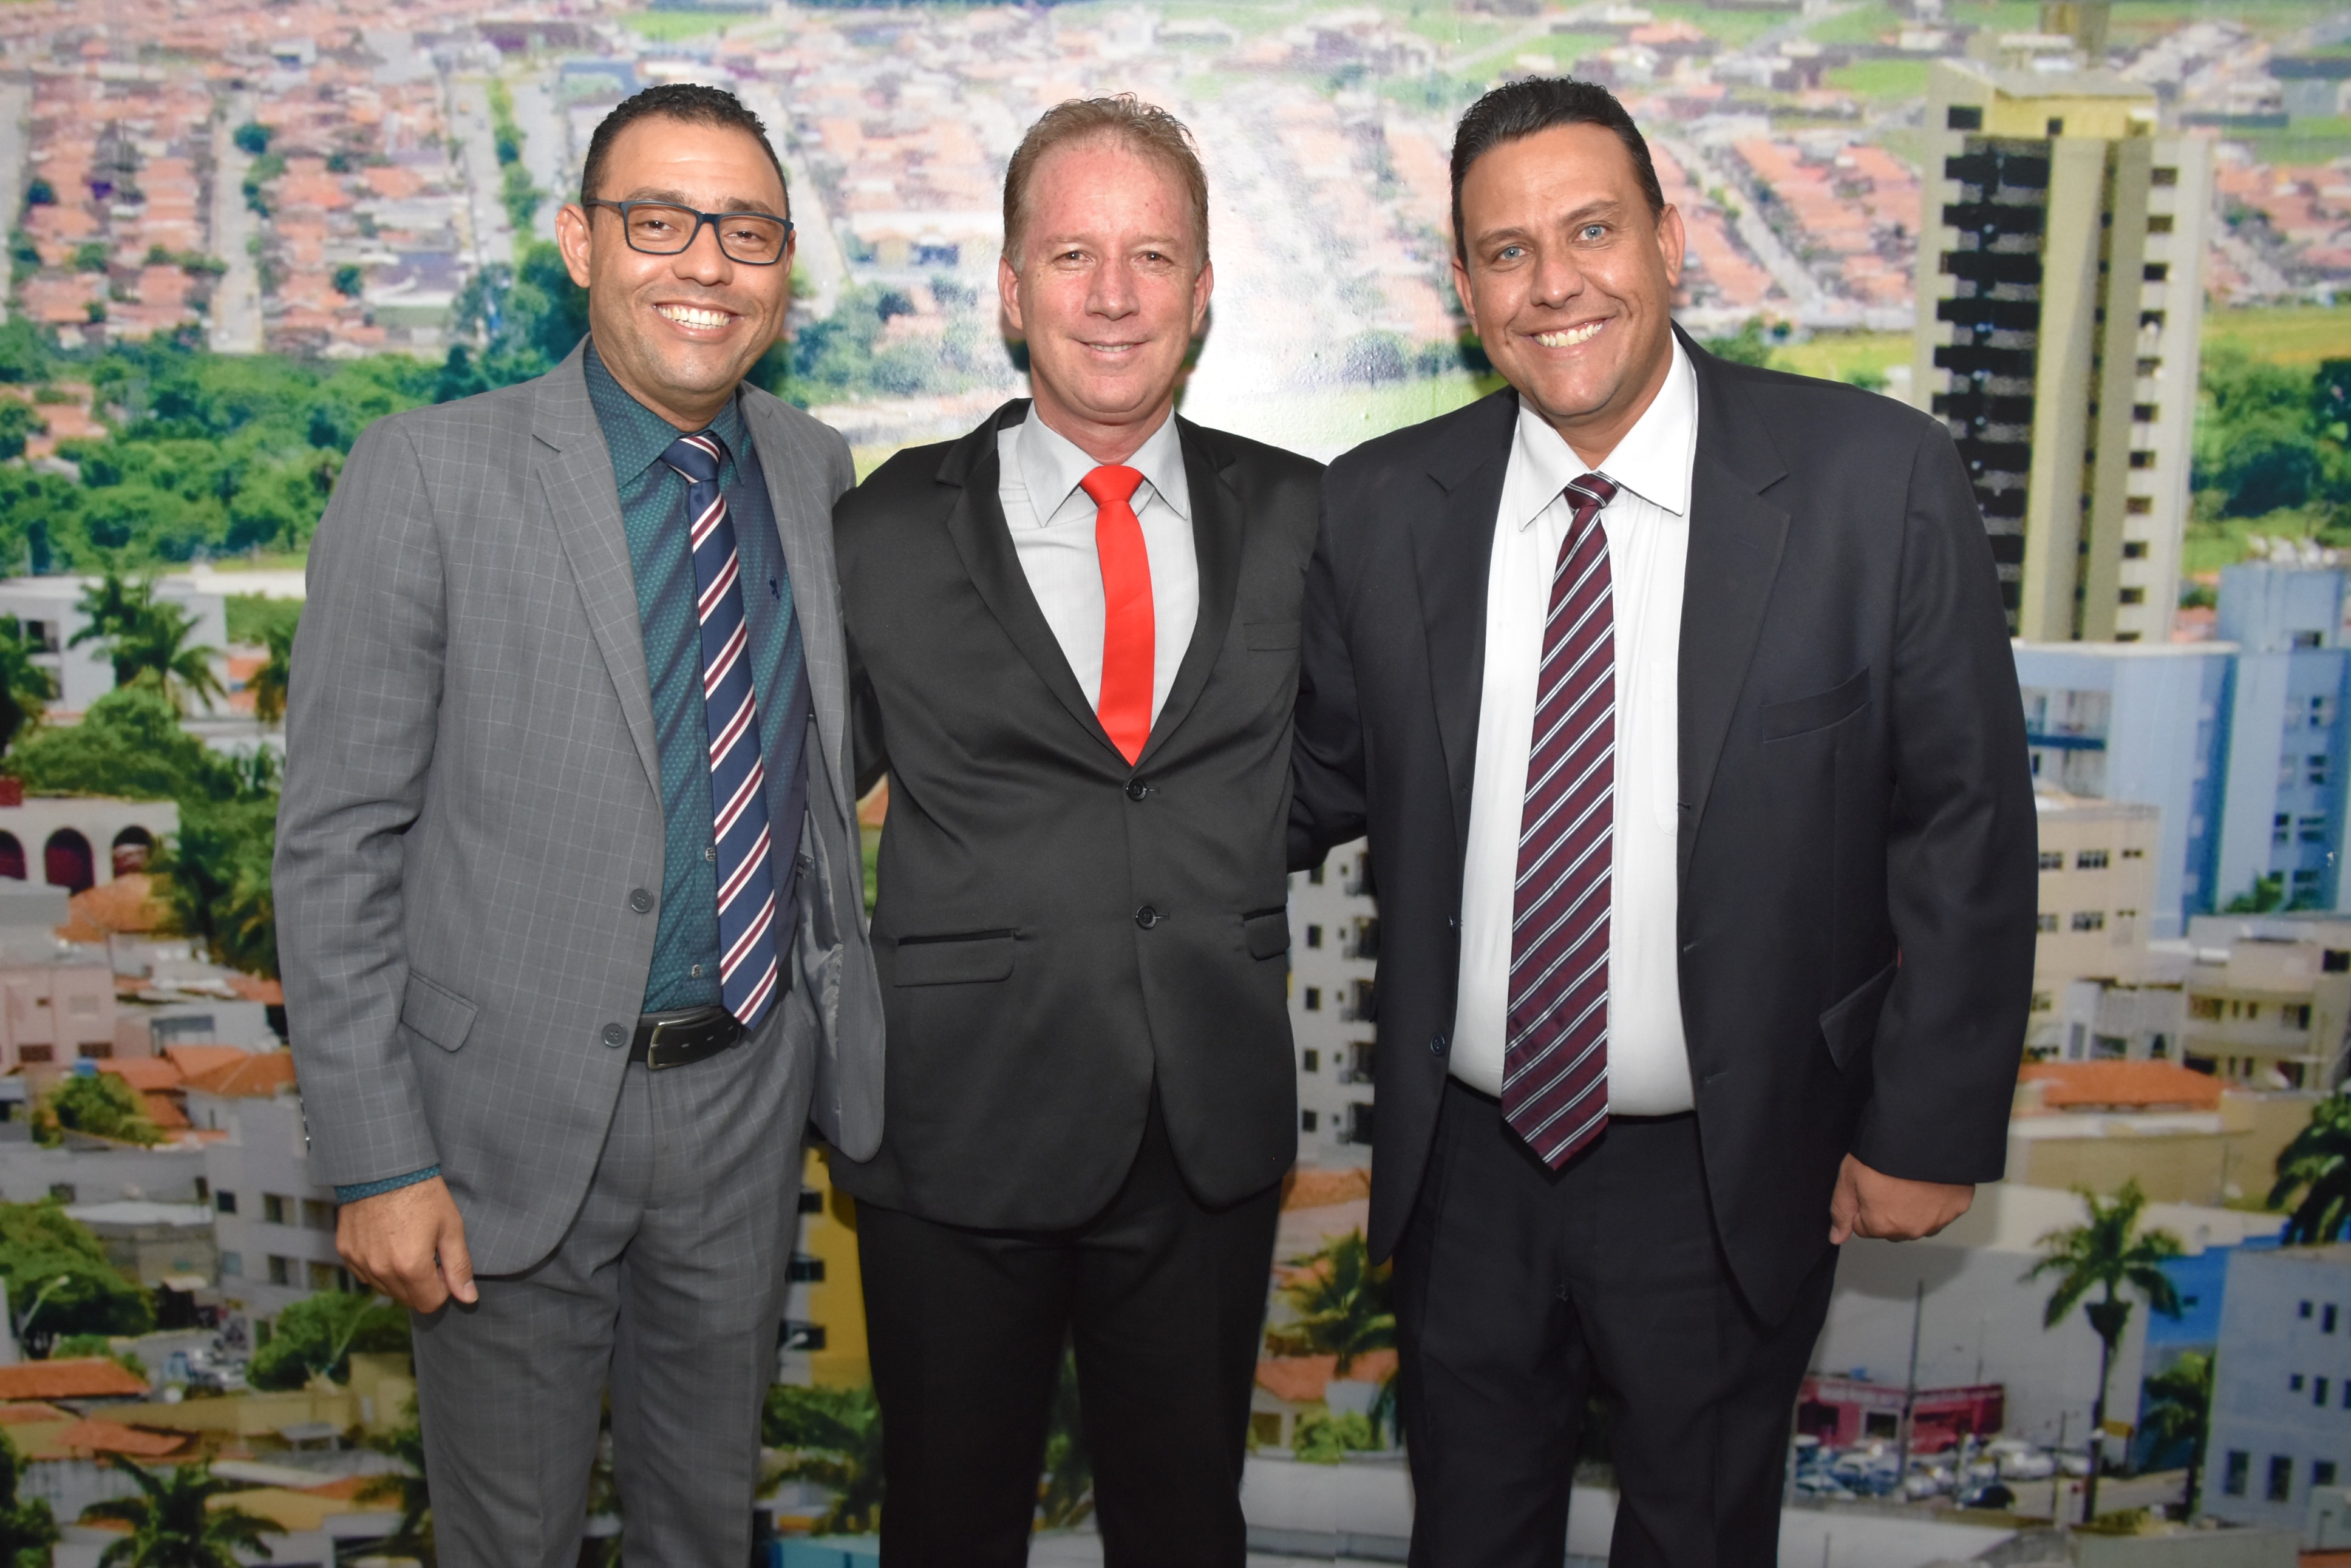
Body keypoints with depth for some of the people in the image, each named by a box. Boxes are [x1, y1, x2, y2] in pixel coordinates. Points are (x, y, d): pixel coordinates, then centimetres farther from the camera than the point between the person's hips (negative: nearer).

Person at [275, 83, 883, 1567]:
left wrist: (848, 1030, 8)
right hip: (517, 1111, -3)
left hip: (750, 1090, 4)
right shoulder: (430, 472, -12)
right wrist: (377, 1162, -12)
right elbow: (338, 840, -11)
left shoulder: (818, 471, 2)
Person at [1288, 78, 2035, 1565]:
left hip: (1733, 1179, -1)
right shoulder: (1379, 510, -6)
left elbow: (1966, 825, -8)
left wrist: (1929, 1128, -7)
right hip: (1466, 1161, 2)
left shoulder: (1878, 480, -13)